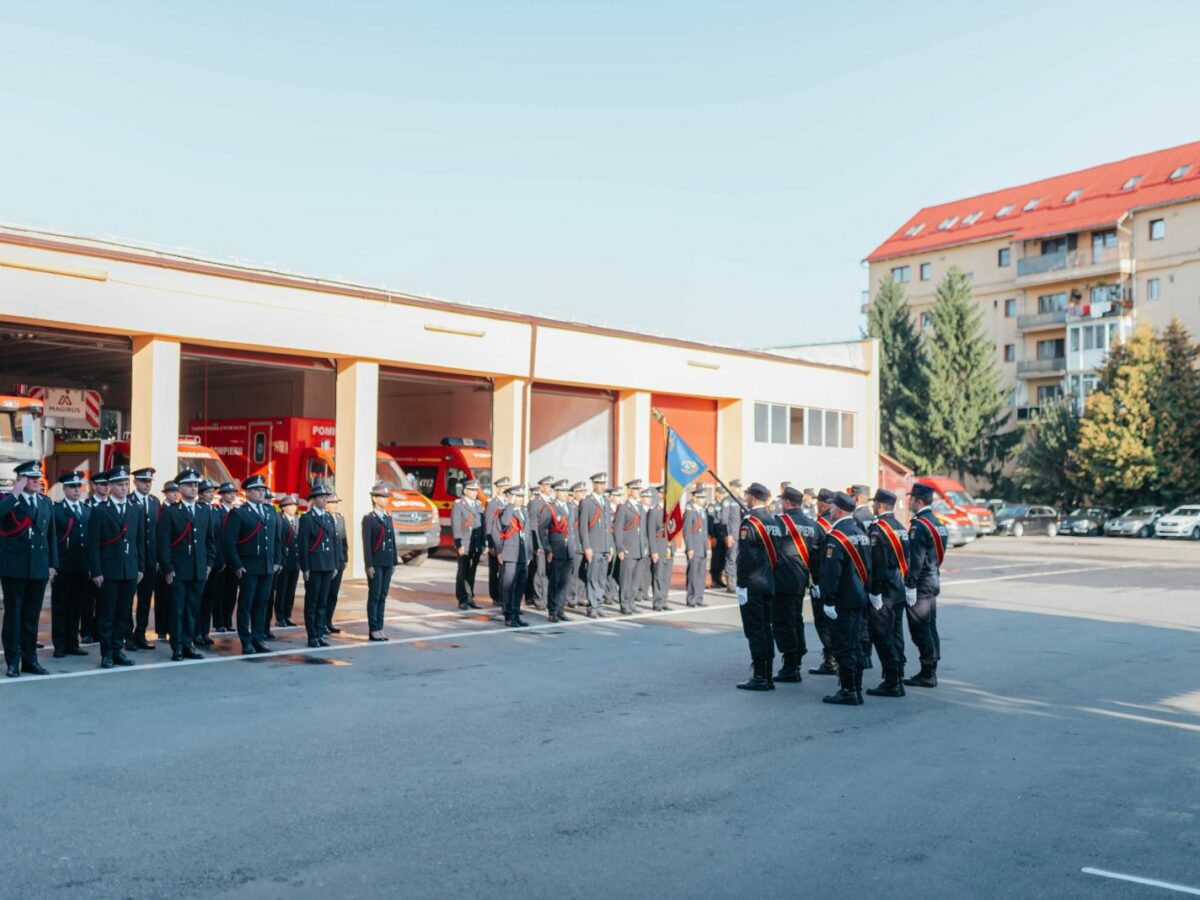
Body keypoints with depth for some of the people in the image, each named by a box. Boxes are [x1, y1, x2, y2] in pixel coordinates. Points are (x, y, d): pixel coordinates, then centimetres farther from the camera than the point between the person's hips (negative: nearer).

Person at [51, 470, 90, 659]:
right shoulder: (55, 510, -2)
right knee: (60, 607, 3)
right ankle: (59, 645, 9)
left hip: (82, 567, 4)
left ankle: (72, 643, 18)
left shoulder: (88, 511, 13)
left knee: (77, 607, 10)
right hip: (62, 567, -4)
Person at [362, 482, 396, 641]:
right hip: (376, 564, -6)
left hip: (387, 563, 6)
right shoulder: (368, 519, -6)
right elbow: (366, 543, -10)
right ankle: (373, 631, 1)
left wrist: (394, 562, 12)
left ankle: (379, 628, 12)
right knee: (374, 597, -2)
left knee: (383, 597, 8)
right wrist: (369, 565, -15)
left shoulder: (388, 517, 14)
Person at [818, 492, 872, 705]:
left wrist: (828, 600, -19)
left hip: (842, 601, -9)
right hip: (858, 598, 9)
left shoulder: (836, 535, -17)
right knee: (855, 645, 14)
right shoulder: (861, 532, 10)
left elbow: (831, 571, -21)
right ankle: (857, 690, 20)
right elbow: (867, 567, 16)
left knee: (843, 647, -3)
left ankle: (848, 692, 0)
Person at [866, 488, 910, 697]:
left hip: (883, 592, -9)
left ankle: (892, 683, -5)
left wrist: (875, 592, -18)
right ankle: (898, 679, 19)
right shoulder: (900, 527, 12)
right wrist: (903, 583, 18)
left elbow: (877, 562, -20)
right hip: (899, 590, 9)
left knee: (882, 636, -4)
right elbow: (905, 559, 15)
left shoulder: (878, 528, -15)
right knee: (895, 635, 14)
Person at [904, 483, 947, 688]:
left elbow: (915, 559, -21)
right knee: (930, 627, 13)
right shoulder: (937, 522, 13)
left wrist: (910, 586, -20)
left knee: (920, 629, -5)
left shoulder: (919, 524, -17)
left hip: (920, 584, -10)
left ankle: (927, 674, -2)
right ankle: (931, 671, 19)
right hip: (934, 581, 10)